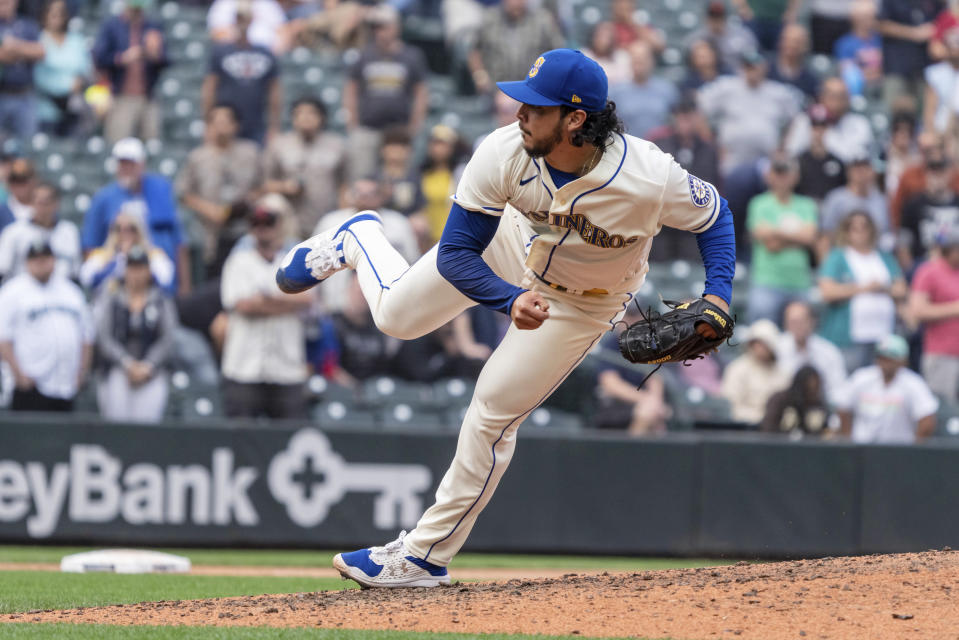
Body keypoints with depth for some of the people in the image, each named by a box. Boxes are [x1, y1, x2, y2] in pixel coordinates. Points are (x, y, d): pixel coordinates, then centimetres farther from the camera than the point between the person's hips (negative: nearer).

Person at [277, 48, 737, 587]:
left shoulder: (649, 179, -40)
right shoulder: (504, 154, -34)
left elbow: (714, 214, -19)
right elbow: (455, 255, -27)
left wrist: (718, 298, -33)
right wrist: (511, 300, -45)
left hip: (584, 301, -2)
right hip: (515, 243, 2)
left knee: (493, 411, -3)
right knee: (396, 315, 8)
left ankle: (427, 555, 12)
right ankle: (357, 240, 45)